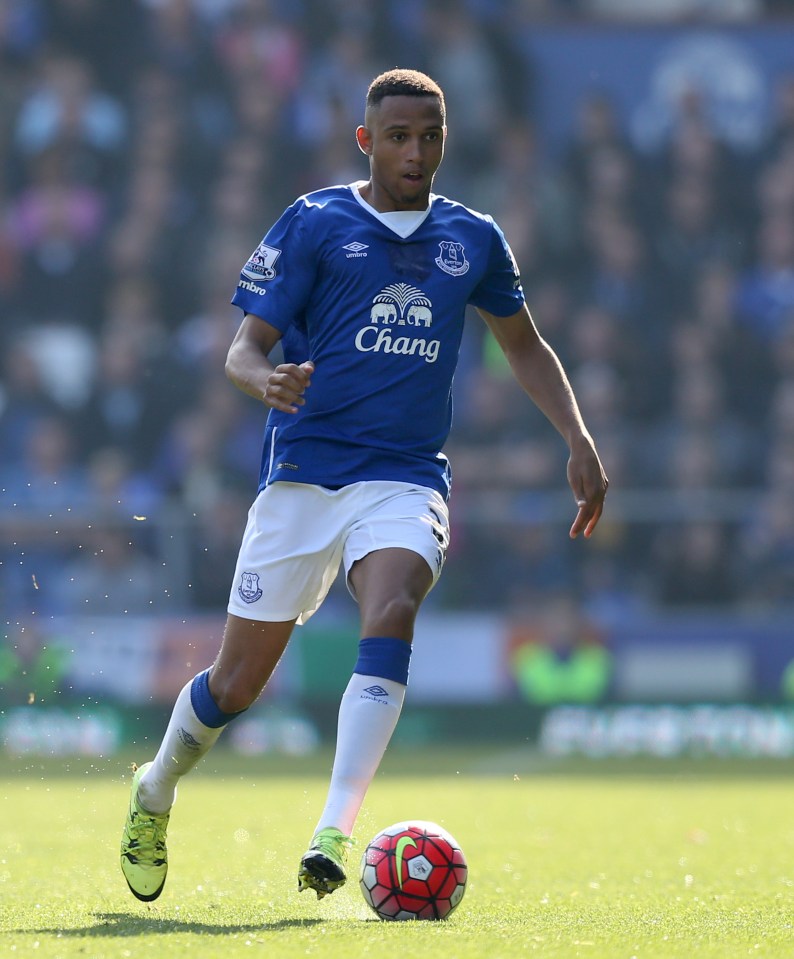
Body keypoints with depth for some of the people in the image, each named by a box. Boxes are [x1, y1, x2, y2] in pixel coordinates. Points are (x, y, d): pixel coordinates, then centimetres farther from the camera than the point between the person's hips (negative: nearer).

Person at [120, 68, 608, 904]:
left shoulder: (472, 239, 11)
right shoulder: (314, 224, 1)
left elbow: (523, 344, 26)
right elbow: (244, 345, -2)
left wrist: (578, 443, 15)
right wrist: (264, 377, -25)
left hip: (406, 479, 2)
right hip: (303, 471, -2)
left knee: (390, 614, -30)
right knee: (235, 684, 0)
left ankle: (334, 835, -36)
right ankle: (155, 790, 31)